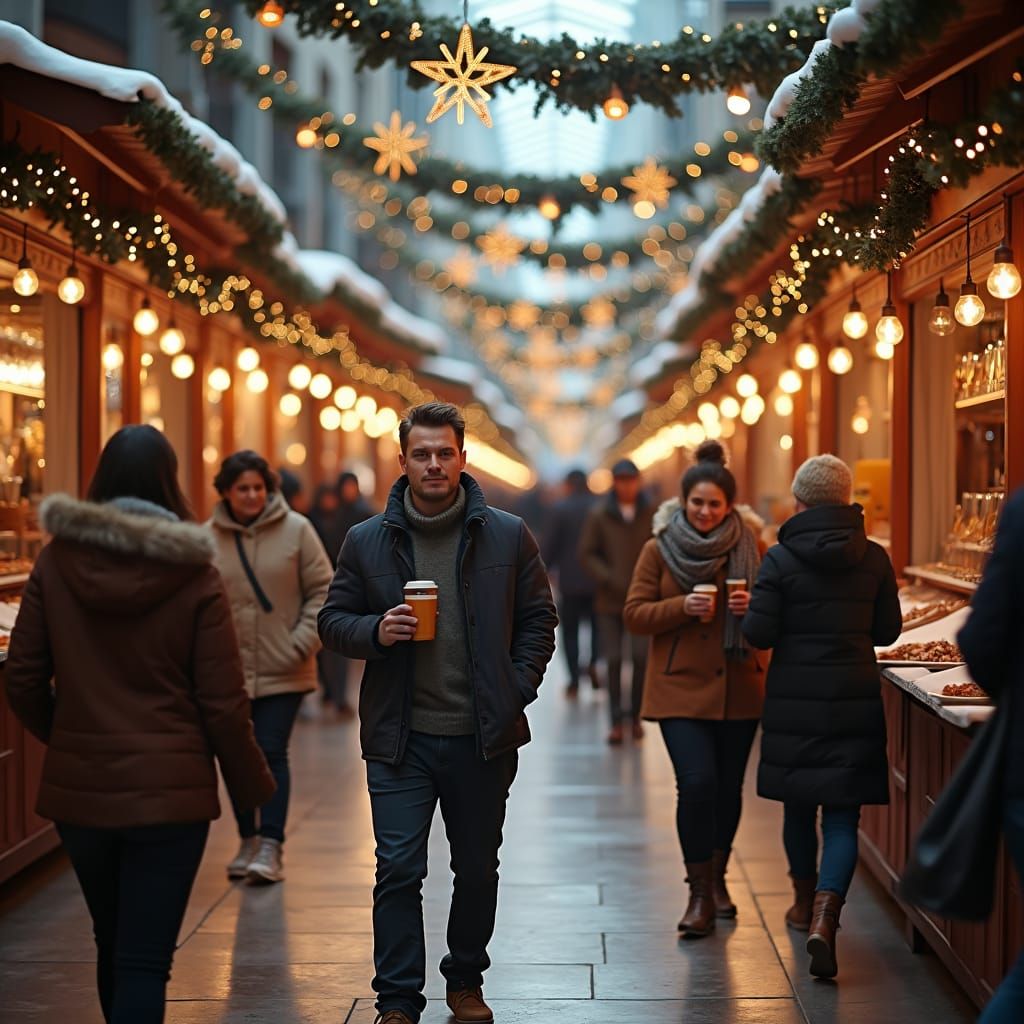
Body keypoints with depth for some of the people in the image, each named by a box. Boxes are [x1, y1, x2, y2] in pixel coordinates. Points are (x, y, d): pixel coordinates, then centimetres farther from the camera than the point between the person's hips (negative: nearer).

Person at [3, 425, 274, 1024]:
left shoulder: (57, 562, -2)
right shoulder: (193, 575, -9)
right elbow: (222, 703, -9)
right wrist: (252, 785, 6)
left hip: (78, 787, 3)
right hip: (169, 791, -3)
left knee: (114, 947, 21)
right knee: (146, 959, -1)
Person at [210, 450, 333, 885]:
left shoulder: (296, 530, -3)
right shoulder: (207, 538, 0)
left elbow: (322, 589, 0)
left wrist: (303, 641, -9)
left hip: (281, 670, -2)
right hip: (228, 670, 2)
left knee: (272, 753, -7)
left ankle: (270, 847, -3)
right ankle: (248, 840, 24)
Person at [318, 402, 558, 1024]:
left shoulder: (508, 536, 1)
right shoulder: (367, 541, 1)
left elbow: (539, 619, 7)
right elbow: (333, 621, 7)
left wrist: (517, 690, -3)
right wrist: (374, 631, -13)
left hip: (483, 739, 1)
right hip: (400, 739, -1)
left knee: (478, 870, 13)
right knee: (398, 871, -4)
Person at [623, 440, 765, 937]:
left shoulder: (749, 550, 4)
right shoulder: (659, 550, 1)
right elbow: (634, 613, 0)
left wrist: (754, 606, -12)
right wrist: (682, 607, -16)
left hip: (738, 687, 2)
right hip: (681, 686, -2)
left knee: (729, 786, 9)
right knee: (697, 783, -14)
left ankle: (716, 879, 30)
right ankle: (699, 895, -3)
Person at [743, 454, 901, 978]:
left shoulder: (780, 560, -9)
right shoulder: (873, 558, -2)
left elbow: (758, 634, -11)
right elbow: (888, 629, 6)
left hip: (795, 698, -1)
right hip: (855, 698, 1)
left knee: (798, 805, 18)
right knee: (843, 816, 2)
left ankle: (805, 905, 36)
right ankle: (824, 918, -17)